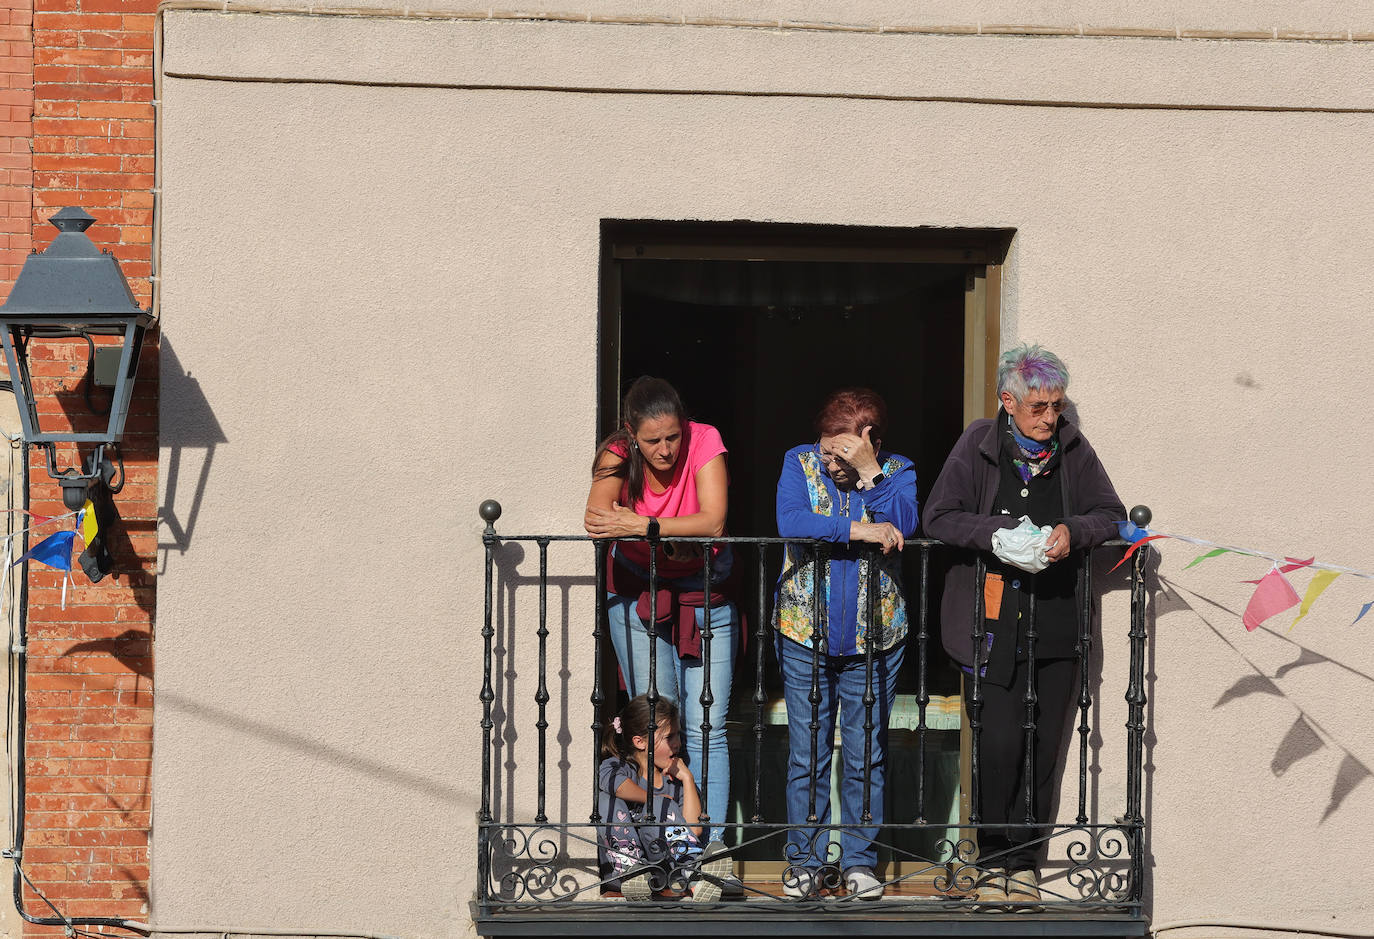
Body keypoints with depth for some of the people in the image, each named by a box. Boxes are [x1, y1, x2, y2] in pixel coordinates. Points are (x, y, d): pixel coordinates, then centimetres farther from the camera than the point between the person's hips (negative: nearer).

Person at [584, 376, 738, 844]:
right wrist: (674, 534, -40)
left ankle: (709, 846, -2)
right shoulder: (618, 456, -14)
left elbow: (713, 522, -26)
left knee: (707, 729, -4)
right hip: (638, 595, 0)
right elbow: (596, 519, -31)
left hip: (704, 595, 0)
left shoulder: (703, 441, -16)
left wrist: (643, 526, -37)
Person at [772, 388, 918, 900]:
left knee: (866, 756, 5)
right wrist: (859, 530, -21)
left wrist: (868, 470, -24)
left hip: (874, 641, 0)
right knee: (806, 756, 4)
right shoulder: (800, 463, -1)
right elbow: (790, 522, -18)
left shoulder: (897, 471, -1)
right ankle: (807, 859, 14)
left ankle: (859, 859, 16)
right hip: (804, 637, 0)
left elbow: (903, 525, -19)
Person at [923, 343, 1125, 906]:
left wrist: (1072, 531, -9)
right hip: (992, 621, -3)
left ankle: (1024, 863, 14)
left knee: (1043, 747, 3)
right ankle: (994, 862, 7)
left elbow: (1111, 515, 12)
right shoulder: (979, 445, 1)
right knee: (999, 743, -8)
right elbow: (938, 518, -1)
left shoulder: (1072, 449, 9)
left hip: (1055, 622, 3)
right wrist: (996, 533, -16)